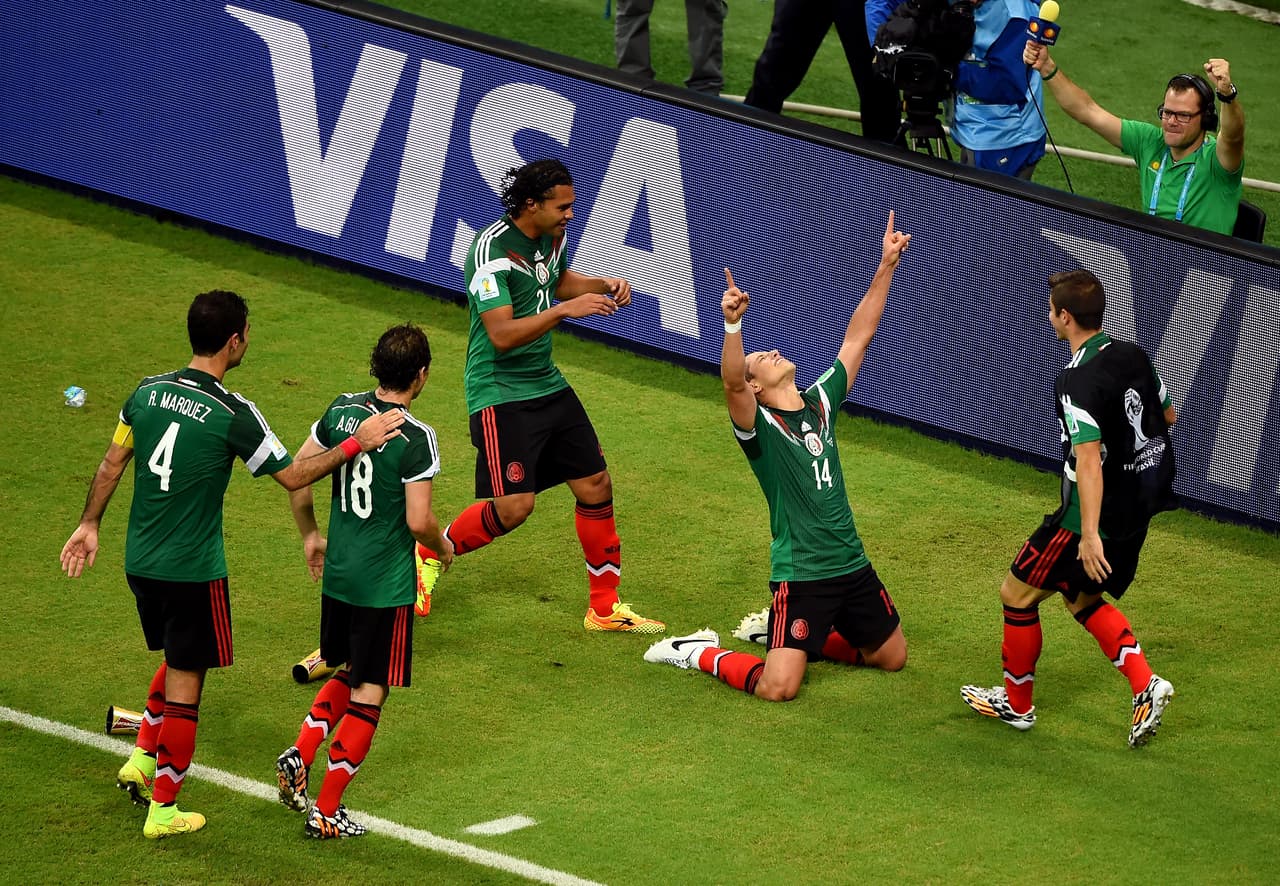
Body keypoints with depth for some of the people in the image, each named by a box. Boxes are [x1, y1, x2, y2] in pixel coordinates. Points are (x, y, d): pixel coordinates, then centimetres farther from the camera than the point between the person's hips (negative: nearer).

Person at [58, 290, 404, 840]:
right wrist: (356, 444, -4)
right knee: (185, 681, 6)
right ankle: (163, 810, 11)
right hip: (194, 570, -6)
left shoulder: (148, 392, 0)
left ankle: (141, 760, 24)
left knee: (179, 659, 27)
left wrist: (89, 525, 20)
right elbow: (293, 476, -11)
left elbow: (111, 464, 9)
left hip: (140, 563, 6)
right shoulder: (232, 414, -18)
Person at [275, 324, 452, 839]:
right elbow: (419, 521, -21)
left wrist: (310, 536, 20)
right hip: (386, 585, -6)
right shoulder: (416, 438, -18)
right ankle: (327, 812, 5)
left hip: (337, 574, 6)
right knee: (369, 693, 4)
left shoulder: (343, 411, -1)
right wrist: (443, 547, 1)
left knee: (350, 675, 25)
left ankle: (300, 754, 6)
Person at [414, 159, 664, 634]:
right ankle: (430, 555, 14)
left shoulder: (552, 236, 3)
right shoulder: (491, 250, -23)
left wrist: (603, 285, 7)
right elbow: (502, 335, -28)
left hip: (547, 383, 8)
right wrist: (566, 308, -32)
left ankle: (605, 608, 18)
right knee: (514, 507, -14)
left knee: (595, 487, 6)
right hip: (500, 392, -8)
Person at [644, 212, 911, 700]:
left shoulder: (821, 401, 8)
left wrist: (886, 265, 5)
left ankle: (781, 632, 32)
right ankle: (697, 652, 10)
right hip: (800, 574, -7)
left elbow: (857, 336, 10)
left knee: (892, 657, 19)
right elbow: (731, 384, -32)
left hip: (853, 565, 7)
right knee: (776, 688, -18)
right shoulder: (758, 423, -10)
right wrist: (733, 324, -49)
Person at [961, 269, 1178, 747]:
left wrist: (1090, 535, -33)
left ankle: (1016, 702, 23)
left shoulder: (1078, 382, -24)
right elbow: (1167, 415, 17)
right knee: (1081, 598, 24)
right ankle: (1144, 685, 7)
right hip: (1139, 506, 8)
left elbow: (1089, 461, -31)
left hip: (1099, 514, -8)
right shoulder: (1134, 356, 1)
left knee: (1017, 593, 10)